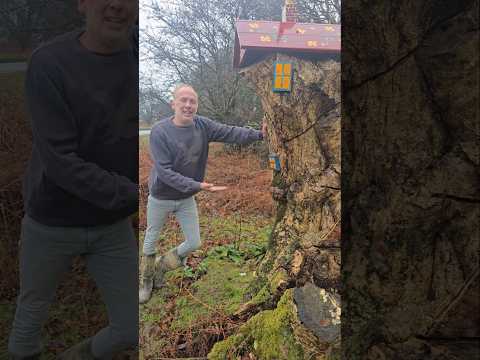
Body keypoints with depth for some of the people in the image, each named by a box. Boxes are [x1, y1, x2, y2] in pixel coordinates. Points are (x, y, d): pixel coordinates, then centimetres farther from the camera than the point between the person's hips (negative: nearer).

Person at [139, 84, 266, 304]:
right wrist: (197, 185, -35)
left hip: (187, 199, 4)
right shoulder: (159, 131, -24)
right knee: (151, 241, 16)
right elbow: (164, 171, -29)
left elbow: (230, 133, -13)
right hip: (160, 198, -4)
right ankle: (146, 282, 41)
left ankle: (160, 268, 36)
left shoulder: (203, 126, -10)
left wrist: (259, 134, -27)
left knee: (194, 243, 12)